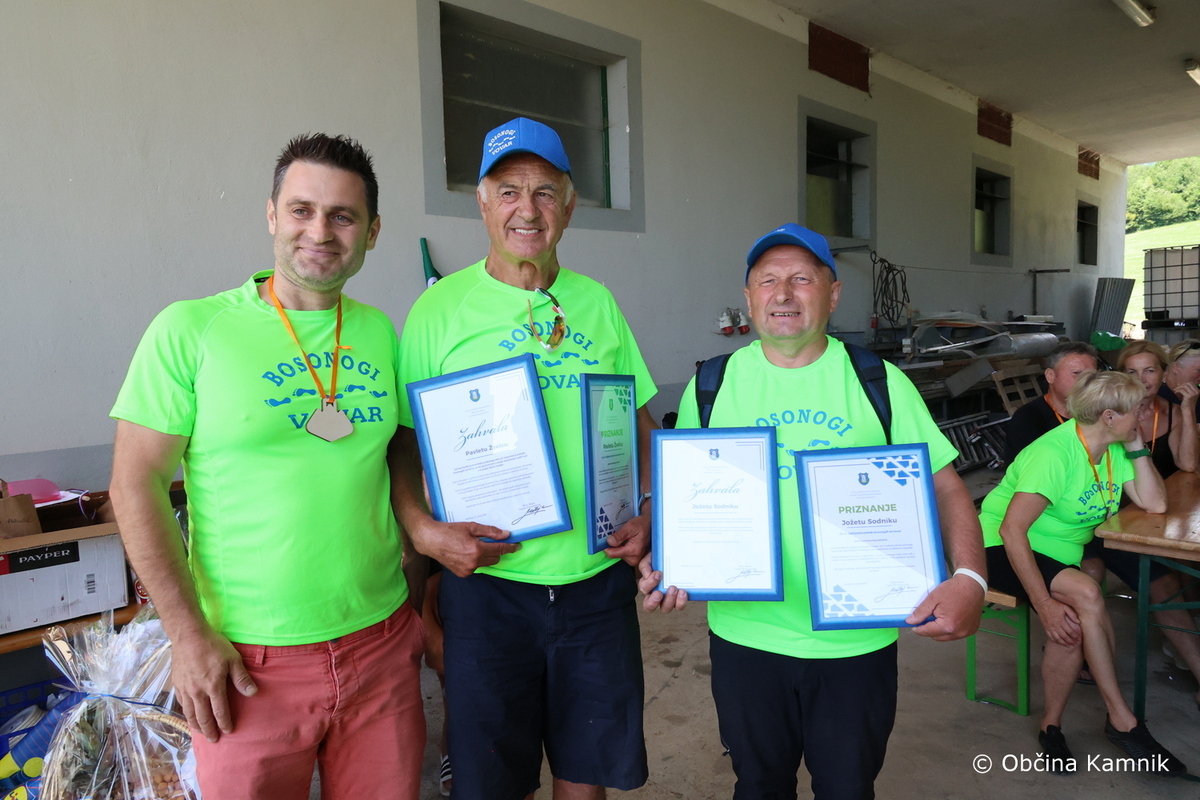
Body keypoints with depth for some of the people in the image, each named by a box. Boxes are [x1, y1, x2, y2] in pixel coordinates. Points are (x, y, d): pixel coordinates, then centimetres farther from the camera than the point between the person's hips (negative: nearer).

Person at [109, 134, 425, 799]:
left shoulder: (379, 333, 4)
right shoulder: (190, 329, -7)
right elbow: (135, 483, -6)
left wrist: (422, 597, 10)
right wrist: (188, 633, -9)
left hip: (382, 643, 4)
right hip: (250, 662, -3)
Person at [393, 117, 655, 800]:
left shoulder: (598, 302, 5)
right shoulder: (440, 308, -5)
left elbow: (640, 423, 12)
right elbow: (403, 441, -3)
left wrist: (648, 511, -2)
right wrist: (423, 529, -18)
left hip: (599, 578, 3)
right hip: (488, 580, -2)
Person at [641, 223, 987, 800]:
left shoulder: (881, 384, -2)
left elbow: (945, 487, -2)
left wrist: (968, 578, -18)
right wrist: (662, 564, -13)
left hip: (858, 641, 0)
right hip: (746, 633, 1)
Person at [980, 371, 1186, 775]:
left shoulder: (1113, 448, 4)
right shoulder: (1055, 453, -22)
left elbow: (1155, 504, 0)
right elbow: (1012, 529, -29)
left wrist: (1136, 447, -7)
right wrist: (1044, 604, -31)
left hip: (1059, 555, 7)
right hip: (1004, 550, -7)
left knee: (1073, 626, -22)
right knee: (1086, 595, -32)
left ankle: (1052, 726, -4)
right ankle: (1123, 721, -17)